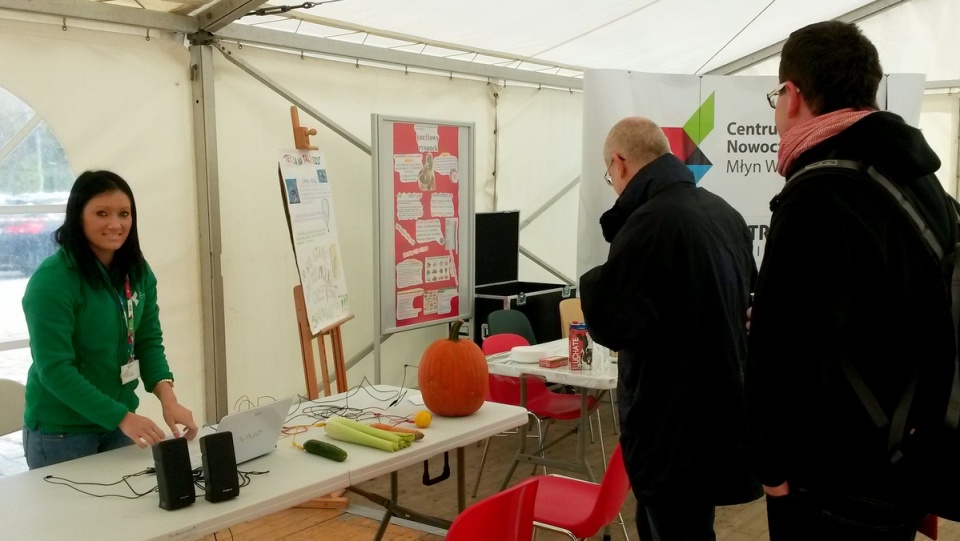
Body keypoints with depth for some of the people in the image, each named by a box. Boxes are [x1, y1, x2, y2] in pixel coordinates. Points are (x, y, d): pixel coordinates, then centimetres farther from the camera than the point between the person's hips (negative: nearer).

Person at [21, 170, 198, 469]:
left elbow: (149, 341, 0)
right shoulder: (51, 281, -19)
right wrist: (121, 417, -27)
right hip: (61, 431, -5)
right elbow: (54, 369, -21)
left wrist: (167, 397, -17)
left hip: (120, 421, 5)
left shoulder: (138, 272, -1)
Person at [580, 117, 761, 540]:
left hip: (673, 420, -9)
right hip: (719, 407, 9)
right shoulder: (725, 213, 8)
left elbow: (609, 324, -21)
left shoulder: (649, 223, -21)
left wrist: (594, 278, -3)